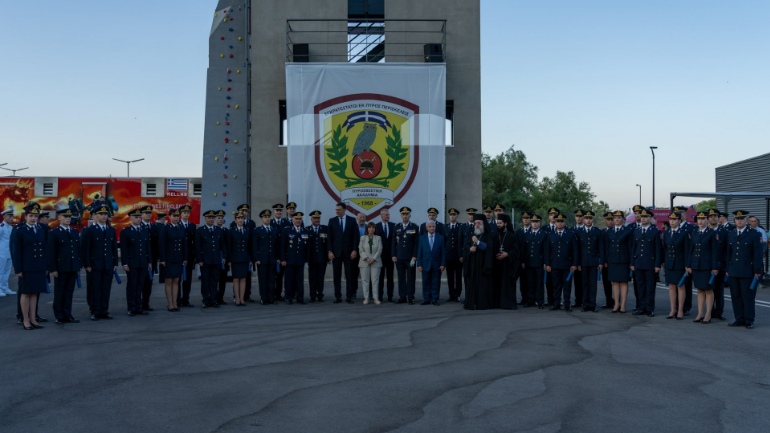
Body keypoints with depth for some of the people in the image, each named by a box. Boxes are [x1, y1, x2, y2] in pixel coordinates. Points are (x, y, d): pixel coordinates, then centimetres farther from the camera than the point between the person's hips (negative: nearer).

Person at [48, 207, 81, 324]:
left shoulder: (75, 233, 13)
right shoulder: (54, 233, -3)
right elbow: (51, 252, -7)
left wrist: (79, 265, 9)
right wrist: (53, 269, -11)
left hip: (73, 268, 4)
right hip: (61, 268, -4)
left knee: (69, 292, 8)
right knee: (59, 293, 4)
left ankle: (68, 315, 14)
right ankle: (59, 317, 10)